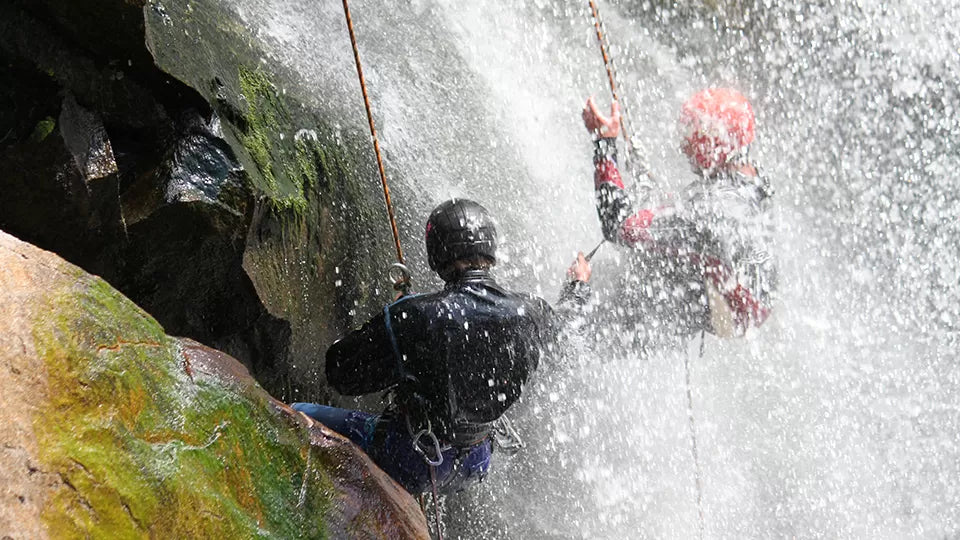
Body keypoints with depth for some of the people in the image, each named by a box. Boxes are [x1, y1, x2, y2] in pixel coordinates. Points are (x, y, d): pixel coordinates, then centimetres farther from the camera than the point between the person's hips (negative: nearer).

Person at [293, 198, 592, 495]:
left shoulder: (414, 317, -27)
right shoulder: (530, 314, -14)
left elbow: (342, 374, -17)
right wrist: (579, 287, 34)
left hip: (408, 463, -5)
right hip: (469, 469, 5)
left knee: (300, 415, 7)